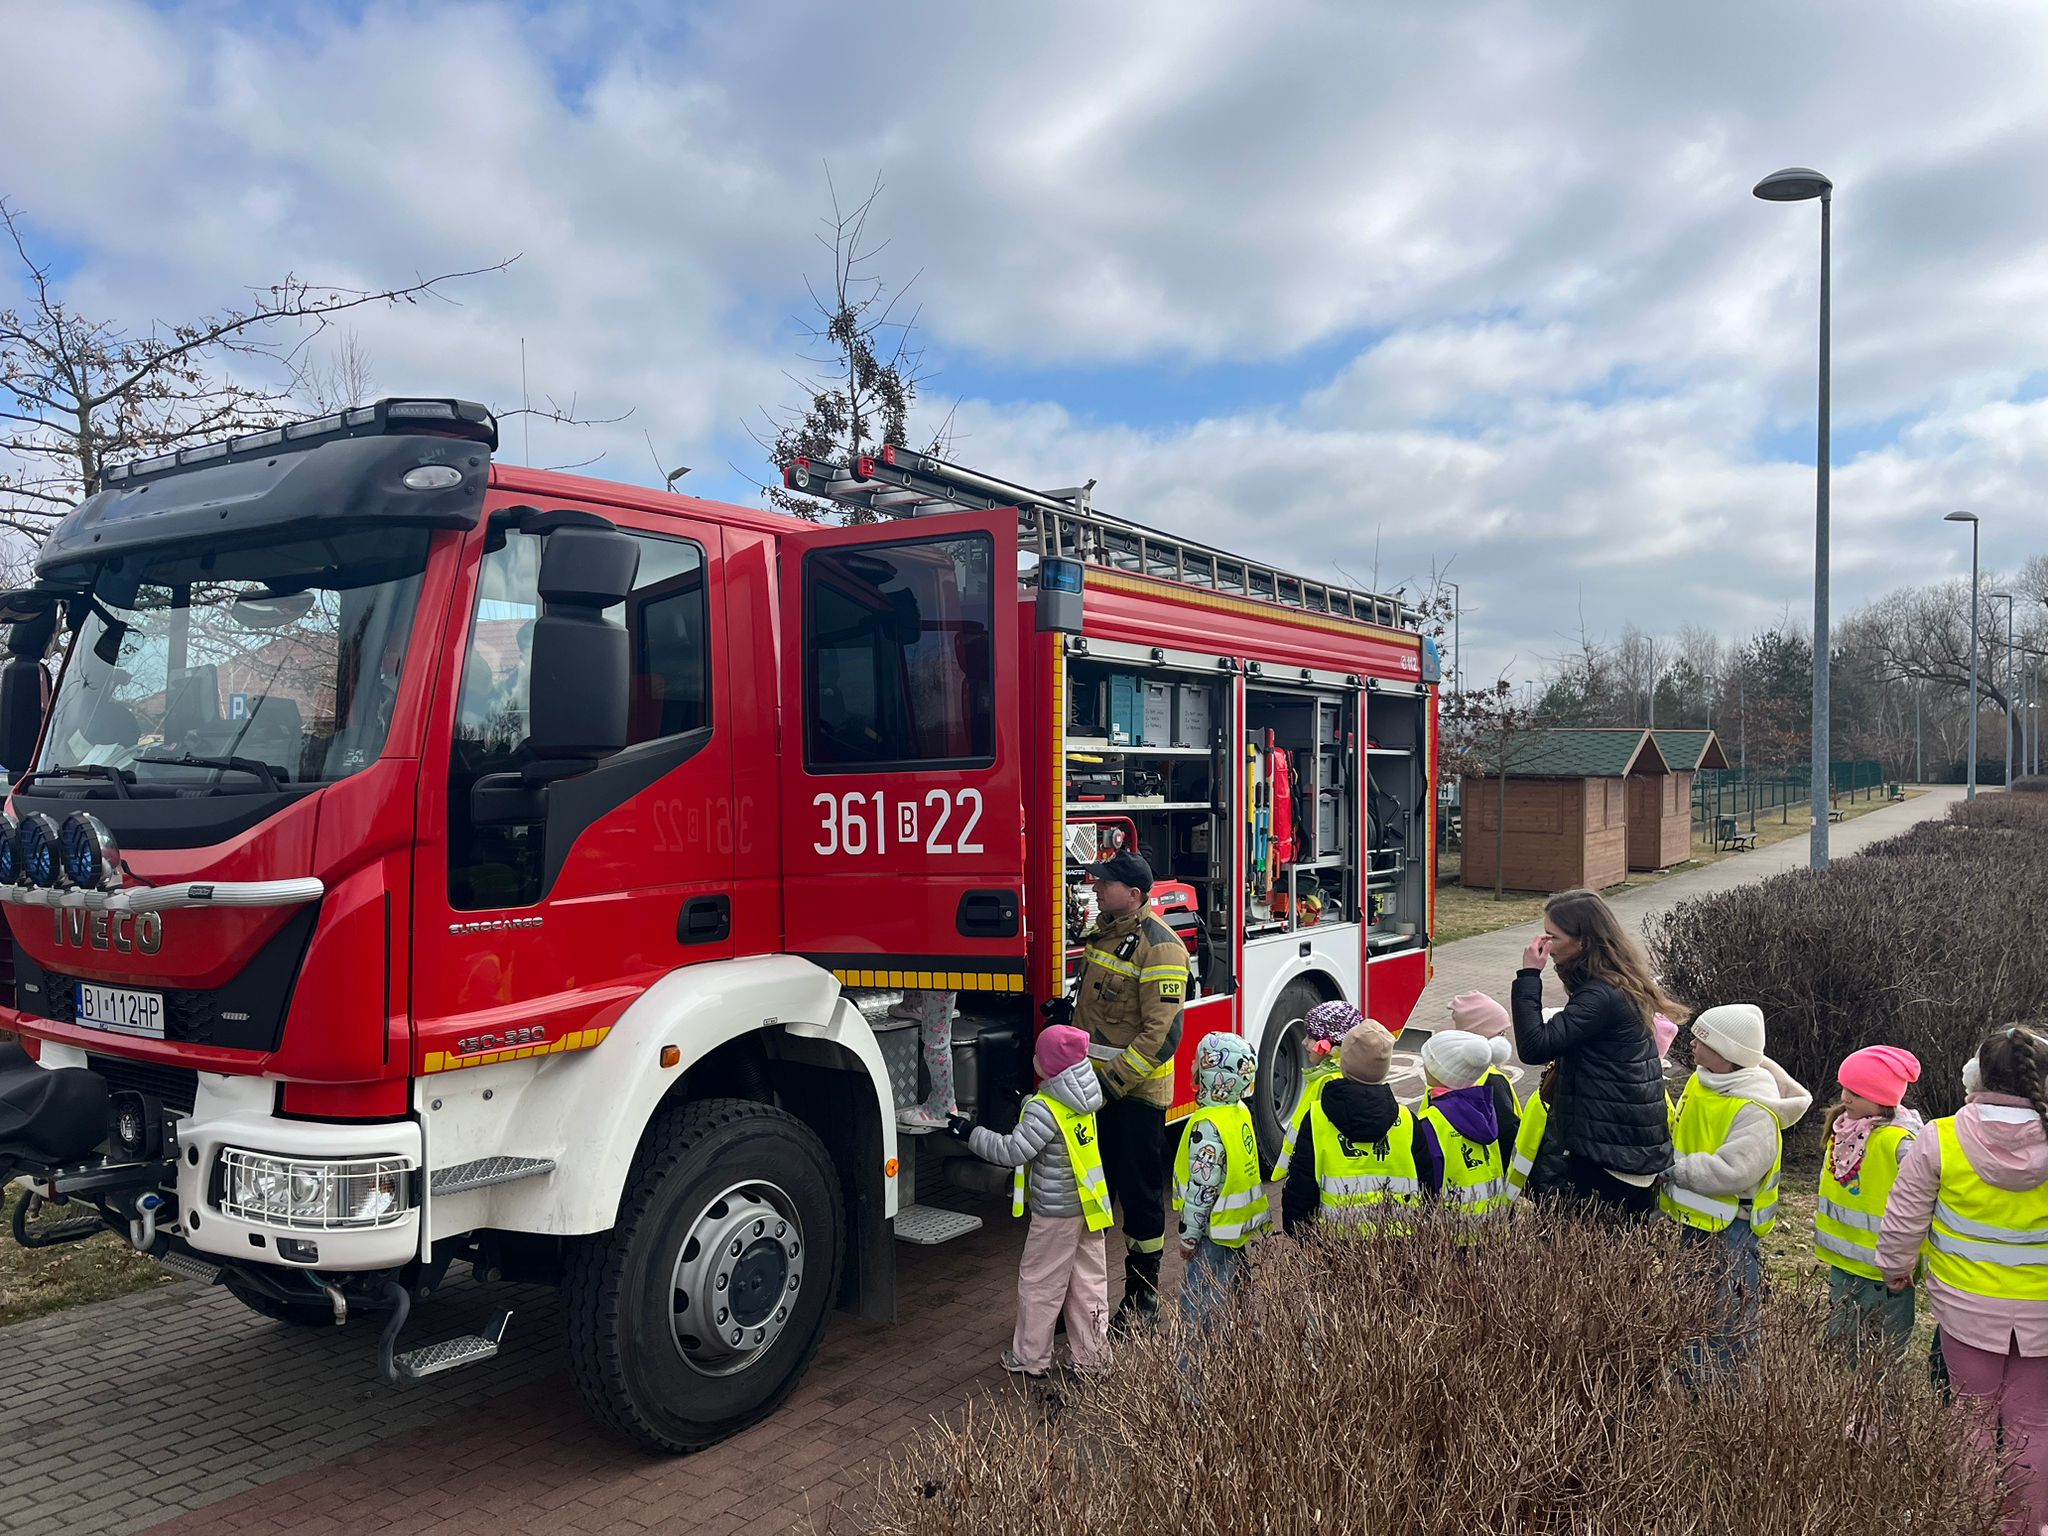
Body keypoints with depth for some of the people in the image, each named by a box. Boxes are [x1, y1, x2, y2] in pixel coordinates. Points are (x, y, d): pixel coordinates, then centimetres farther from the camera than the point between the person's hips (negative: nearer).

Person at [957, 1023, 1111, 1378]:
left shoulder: (1046, 1109, -24)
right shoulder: (1082, 1099, 2)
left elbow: (1012, 1152, -25)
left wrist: (972, 1133, -16)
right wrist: (1025, 1104, 20)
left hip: (1056, 1212, -8)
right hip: (1090, 1206, 8)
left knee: (1039, 1283, 8)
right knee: (1088, 1283, 14)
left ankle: (1031, 1358, 20)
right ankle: (1092, 1357, 21)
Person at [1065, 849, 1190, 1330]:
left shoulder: (1159, 947, -18)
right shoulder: (1103, 930, 8)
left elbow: (1162, 1035, -22)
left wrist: (1113, 1081, -22)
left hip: (1135, 1092, -8)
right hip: (1094, 1084, 8)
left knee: (1139, 1194, 4)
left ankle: (1143, 1297, 18)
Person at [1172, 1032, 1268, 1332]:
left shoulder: (1208, 1126, -26)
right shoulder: (1242, 1112, 2)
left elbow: (1202, 1188, -24)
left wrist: (1188, 1236, -14)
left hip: (1216, 1231, -9)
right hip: (1245, 1225, 9)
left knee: (1197, 1303, 1)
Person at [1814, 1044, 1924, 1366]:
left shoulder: (1899, 1143, -23)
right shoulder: (1843, 1125, 2)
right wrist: (1828, 1239, 19)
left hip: (1883, 1272, -7)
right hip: (1843, 1264, 7)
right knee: (1840, 1350, 18)